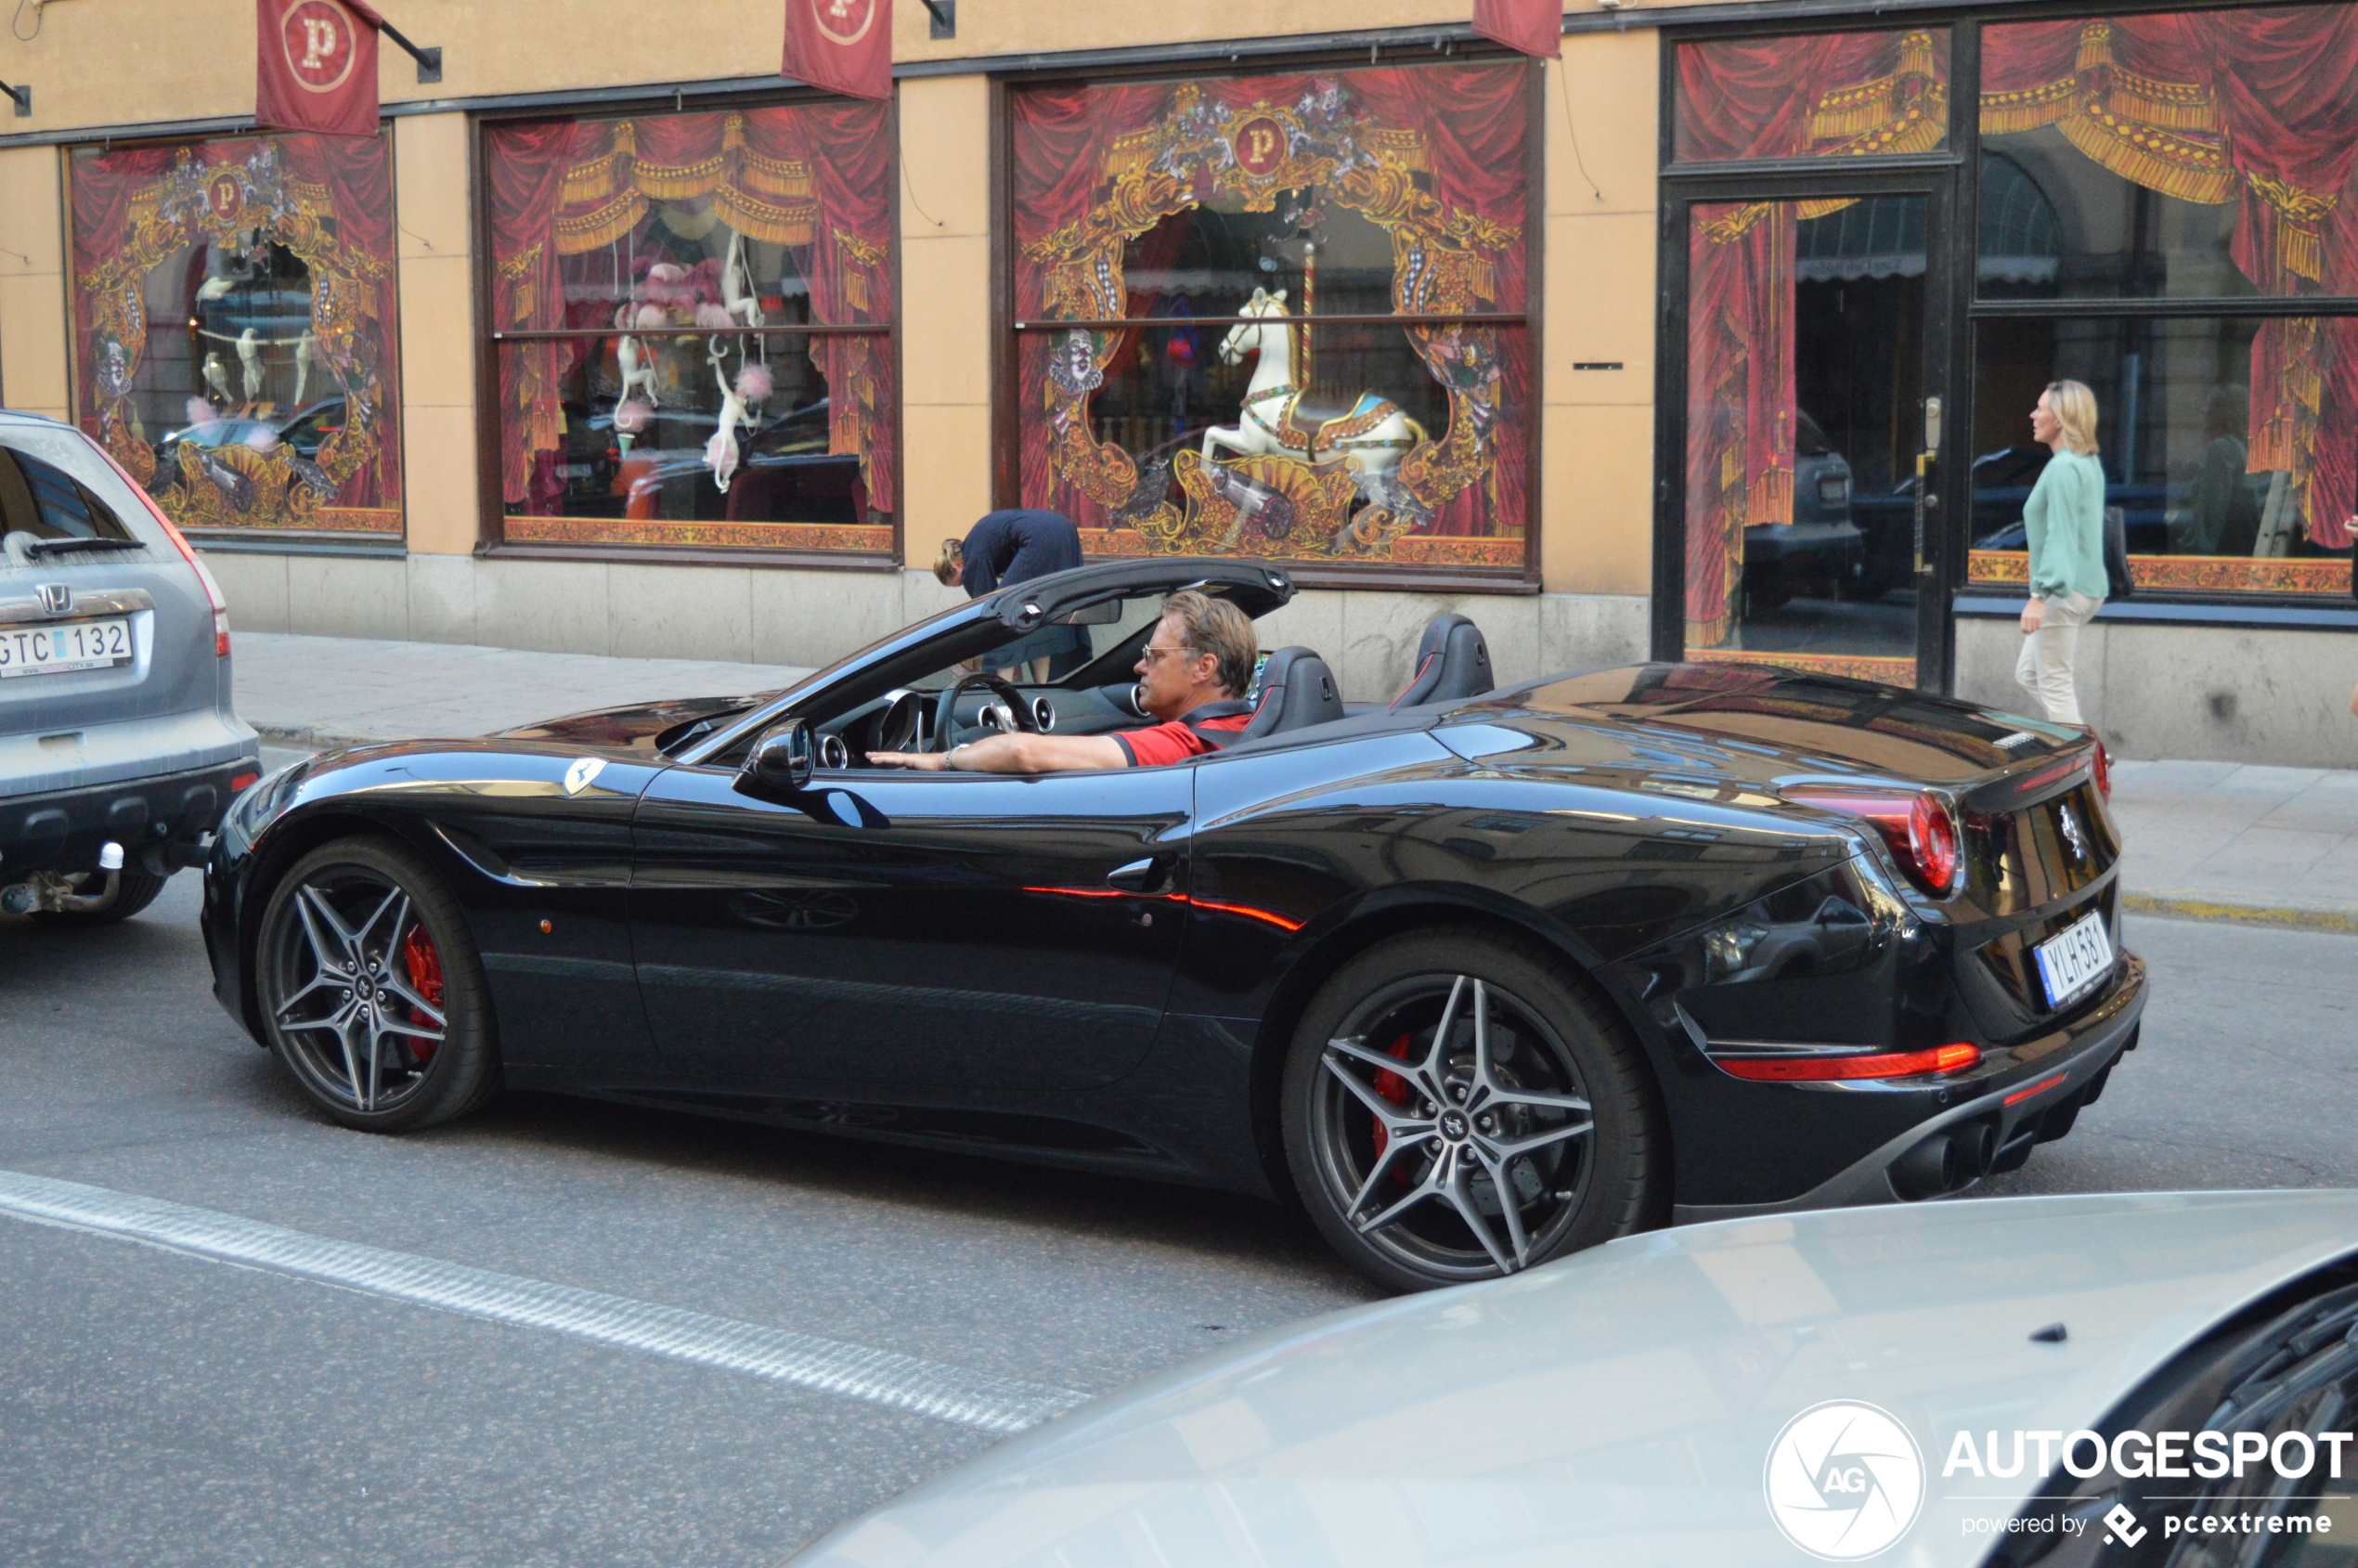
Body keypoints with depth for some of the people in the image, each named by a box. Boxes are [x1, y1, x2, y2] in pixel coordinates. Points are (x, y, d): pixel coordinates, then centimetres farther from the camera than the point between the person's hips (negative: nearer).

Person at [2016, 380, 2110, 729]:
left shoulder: (2063, 468, -17)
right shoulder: (2089, 463, 14)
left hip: (2064, 592, -10)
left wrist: (2040, 595, -25)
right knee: (2028, 673, 17)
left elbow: (2059, 535, -22)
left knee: (2054, 684, -3)